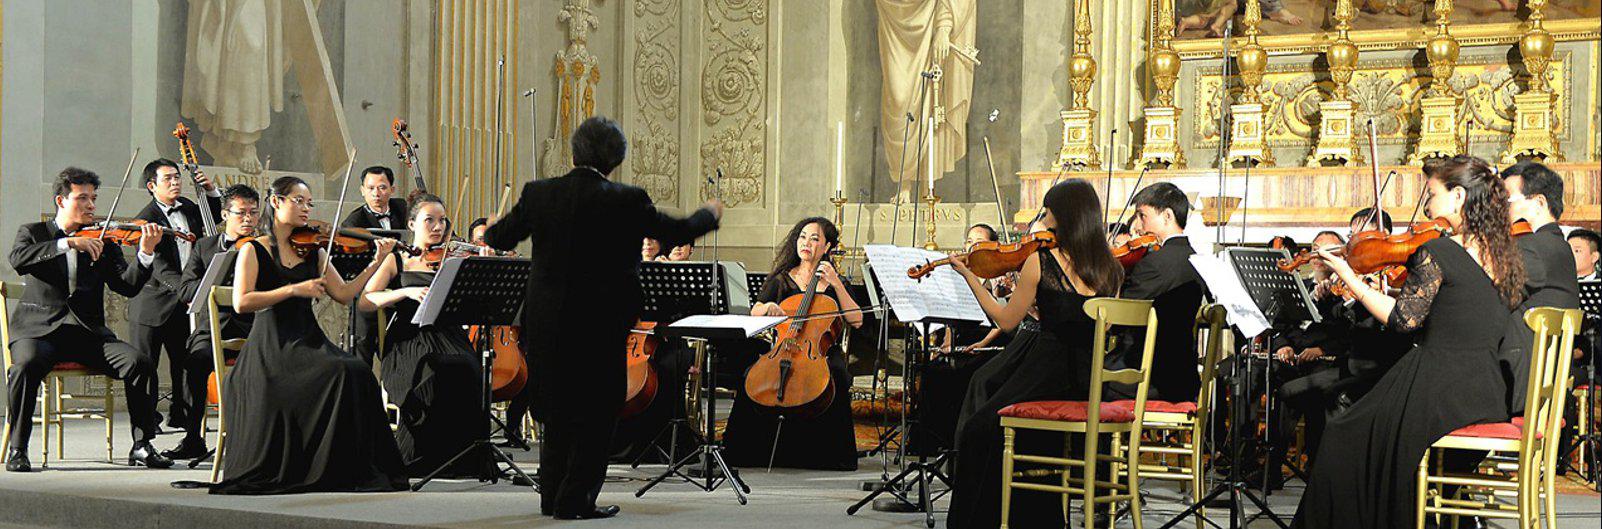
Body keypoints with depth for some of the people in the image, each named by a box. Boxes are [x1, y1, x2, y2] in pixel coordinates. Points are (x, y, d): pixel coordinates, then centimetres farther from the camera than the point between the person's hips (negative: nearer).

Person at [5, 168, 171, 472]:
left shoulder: (102, 242, 13)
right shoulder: (33, 233, 9)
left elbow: (128, 286, 0)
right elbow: (18, 259, -15)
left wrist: (146, 253, -17)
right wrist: (69, 243, -24)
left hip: (88, 332, 2)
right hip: (39, 329, -2)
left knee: (141, 364, -20)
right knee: (26, 365, -35)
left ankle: (141, 446, -10)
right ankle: (17, 450, -20)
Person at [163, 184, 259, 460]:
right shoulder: (204, 246, 16)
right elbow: (185, 291, 3)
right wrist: (224, 287, -13)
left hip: (254, 327, -1)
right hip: (216, 326, 1)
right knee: (196, 360, -30)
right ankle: (193, 438, -18)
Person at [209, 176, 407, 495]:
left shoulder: (313, 251, 17)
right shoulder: (254, 250, 3)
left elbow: (343, 295, 11)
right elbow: (241, 302, -10)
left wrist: (377, 263, 3)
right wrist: (293, 290, -15)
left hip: (309, 339, 5)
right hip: (272, 346, -5)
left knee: (356, 372, -27)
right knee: (341, 372, -31)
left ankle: (351, 469, -21)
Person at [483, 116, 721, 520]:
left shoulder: (538, 194, -3)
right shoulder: (625, 201, -13)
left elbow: (501, 237, 10)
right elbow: (678, 231, -1)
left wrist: (488, 233, 35)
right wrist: (710, 214, 20)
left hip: (546, 324, 4)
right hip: (600, 324, -4)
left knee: (557, 411, 18)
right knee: (596, 412, 9)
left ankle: (553, 496, 23)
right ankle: (575, 499, 7)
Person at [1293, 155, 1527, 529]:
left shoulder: (1438, 252, -14)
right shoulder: (1504, 257, 8)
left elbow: (1404, 318, -13)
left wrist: (1349, 277, -6)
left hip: (1437, 391, -8)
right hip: (1487, 398, 8)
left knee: (1342, 439, 10)